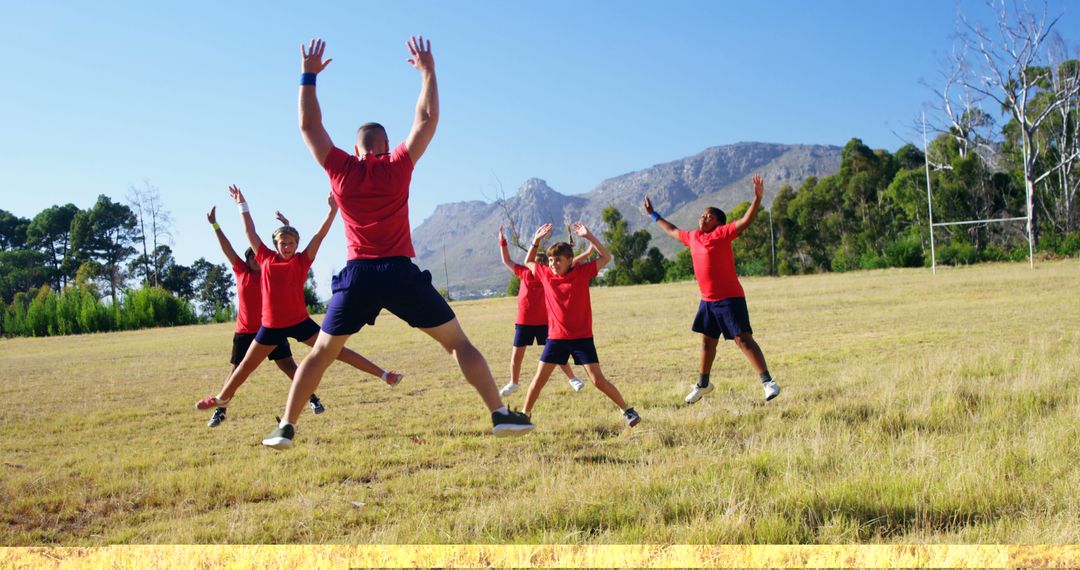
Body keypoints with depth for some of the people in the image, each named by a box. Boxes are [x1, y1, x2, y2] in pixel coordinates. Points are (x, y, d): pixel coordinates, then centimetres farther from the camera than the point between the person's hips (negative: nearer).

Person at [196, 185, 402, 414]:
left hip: (300, 321, -2)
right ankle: (221, 398, 38)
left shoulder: (302, 261, -3)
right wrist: (243, 205, 17)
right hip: (272, 325, 2)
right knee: (246, 365, 16)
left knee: (337, 351, -3)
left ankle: (383, 375, -2)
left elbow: (320, 235, -10)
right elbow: (250, 232, 12)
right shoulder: (266, 259, 3)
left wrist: (333, 209, -19)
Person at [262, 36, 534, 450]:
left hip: (358, 276, 2)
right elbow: (427, 119, 8)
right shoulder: (398, 165, 2)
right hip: (401, 273, -2)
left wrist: (308, 76, 24)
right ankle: (501, 415, -4)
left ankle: (286, 428, 14)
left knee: (321, 353, 16)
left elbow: (309, 126, 16)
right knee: (458, 341, 4)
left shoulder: (341, 169, 6)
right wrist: (427, 70, 17)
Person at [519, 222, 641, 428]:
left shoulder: (582, 272, -6)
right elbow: (528, 263, 19)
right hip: (556, 337, 3)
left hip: (582, 337, -3)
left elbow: (606, 258, -5)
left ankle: (627, 410, 8)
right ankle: (524, 415, 16)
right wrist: (536, 240, 5)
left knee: (598, 380, -6)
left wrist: (588, 236, -12)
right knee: (539, 379, 2)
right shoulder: (545, 274, 1)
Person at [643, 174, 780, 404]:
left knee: (743, 338, -12)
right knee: (707, 341, 18)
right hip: (708, 300, 7)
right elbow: (672, 230, 30)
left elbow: (745, 220, -20)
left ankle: (768, 381, -10)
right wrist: (653, 214, 37)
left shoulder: (722, 233, -8)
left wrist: (757, 198, -33)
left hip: (730, 298, -7)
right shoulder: (692, 237, 12)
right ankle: (703, 384, 33)